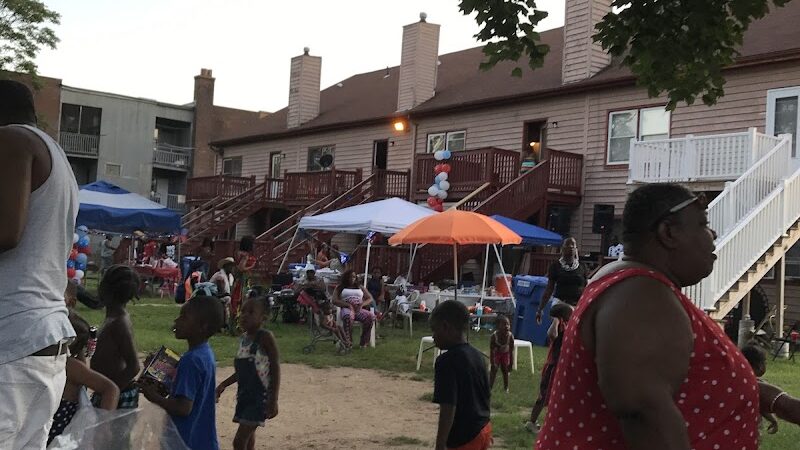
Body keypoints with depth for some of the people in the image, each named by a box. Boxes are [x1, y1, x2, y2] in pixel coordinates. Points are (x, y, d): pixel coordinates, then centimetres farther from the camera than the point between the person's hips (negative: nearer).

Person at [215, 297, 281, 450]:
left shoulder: (265, 337, -14)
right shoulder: (243, 339, 9)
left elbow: (275, 369, -16)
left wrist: (273, 401, -19)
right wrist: (223, 385, 17)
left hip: (260, 397, -8)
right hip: (244, 395, 8)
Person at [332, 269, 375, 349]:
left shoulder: (360, 288, 27)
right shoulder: (340, 288, 19)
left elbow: (370, 299, 18)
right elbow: (335, 300, 4)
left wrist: (362, 304, -4)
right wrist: (348, 305, -11)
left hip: (359, 310, 3)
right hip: (347, 309, -3)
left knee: (371, 316, -31)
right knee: (348, 316, -41)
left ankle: (364, 342, -22)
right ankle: (348, 342, -38)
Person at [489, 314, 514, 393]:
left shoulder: (510, 336, -32)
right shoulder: (493, 336, -36)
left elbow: (511, 351, -20)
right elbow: (491, 351, -27)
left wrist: (511, 364, -15)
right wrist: (492, 363, -28)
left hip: (505, 353, 2)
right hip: (496, 353, -1)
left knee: (505, 370, 10)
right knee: (494, 370, -5)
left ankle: (506, 387, 26)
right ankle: (489, 387, 2)